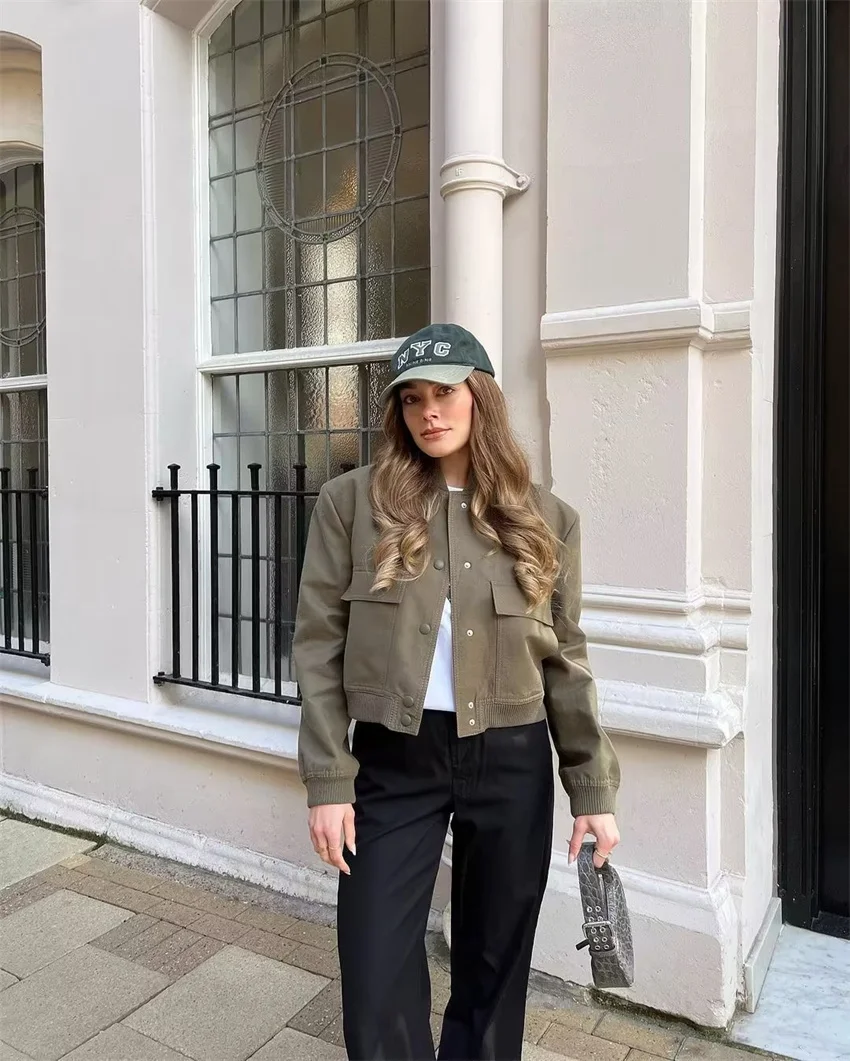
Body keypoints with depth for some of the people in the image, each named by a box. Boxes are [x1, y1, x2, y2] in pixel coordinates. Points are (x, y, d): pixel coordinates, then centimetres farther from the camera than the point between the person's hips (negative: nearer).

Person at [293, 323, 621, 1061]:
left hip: (511, 763, 2)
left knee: (494, 967, 16)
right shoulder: (353, 502, -3)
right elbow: (319, 646, -3)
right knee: (377, 980, 6)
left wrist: (593, 788, 3)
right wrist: (328, 781, -7)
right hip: (394, 760, -1)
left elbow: (565, 661, 5)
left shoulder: (544, 519, 2)